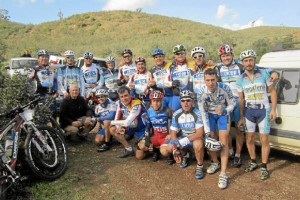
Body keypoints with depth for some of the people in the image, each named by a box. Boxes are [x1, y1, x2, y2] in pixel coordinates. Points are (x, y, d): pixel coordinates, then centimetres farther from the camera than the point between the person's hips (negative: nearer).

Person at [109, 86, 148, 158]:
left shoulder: (136, 104, -30)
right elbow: (117, 119, -2)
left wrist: (111, 122, -21)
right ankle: (128, 149, 3)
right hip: (131, 127, 7)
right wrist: (119, 126, -24)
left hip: (142, 129, -6)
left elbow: (127, 123, -32)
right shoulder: (120, 103, -9)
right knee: (112, 130, -10)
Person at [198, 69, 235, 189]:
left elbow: (232, 104, -13)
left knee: (223, 142, -12)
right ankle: (215, 163, 28)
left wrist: (224, 111, -35)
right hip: (210, 114, 2)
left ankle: (223, 174, -12)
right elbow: (202, 113, -17)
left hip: (223, 114, -2)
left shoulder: (225, 88, -27)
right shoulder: (202, 92, -23)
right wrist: (207, 131, -19)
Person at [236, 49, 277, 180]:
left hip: (263, 110, -2)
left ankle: (264, 167, 11)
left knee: (264, 140, -1)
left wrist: (273, 109, -9)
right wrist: (241, 117, 5)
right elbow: (241, 99, 6)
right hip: (248, 111, 2)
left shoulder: (264, 74, -2)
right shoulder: (240, 79, 3)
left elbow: (272, 91, 1)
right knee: (249, 139, 8)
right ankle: (253, 162, 28)